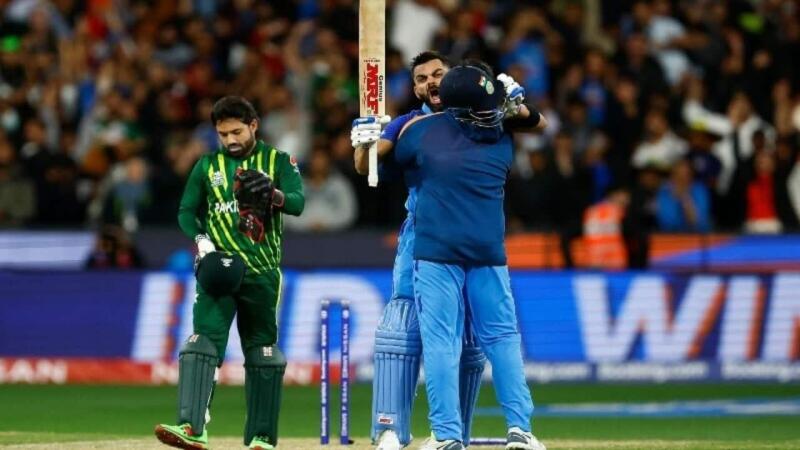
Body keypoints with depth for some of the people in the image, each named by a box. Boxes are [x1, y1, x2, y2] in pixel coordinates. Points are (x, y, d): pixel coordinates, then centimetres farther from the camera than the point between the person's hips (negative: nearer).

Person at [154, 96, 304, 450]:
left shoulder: (277, 161, 4)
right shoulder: (208, 166, 10)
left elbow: (298, 203, -9)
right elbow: (187, 211, 12)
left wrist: (274, 194, -31)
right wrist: (201, 241, -7)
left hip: (262, 273, 0)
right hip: (218, 268, 0)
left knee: (262, 351, 4)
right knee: (203, 339, -16)